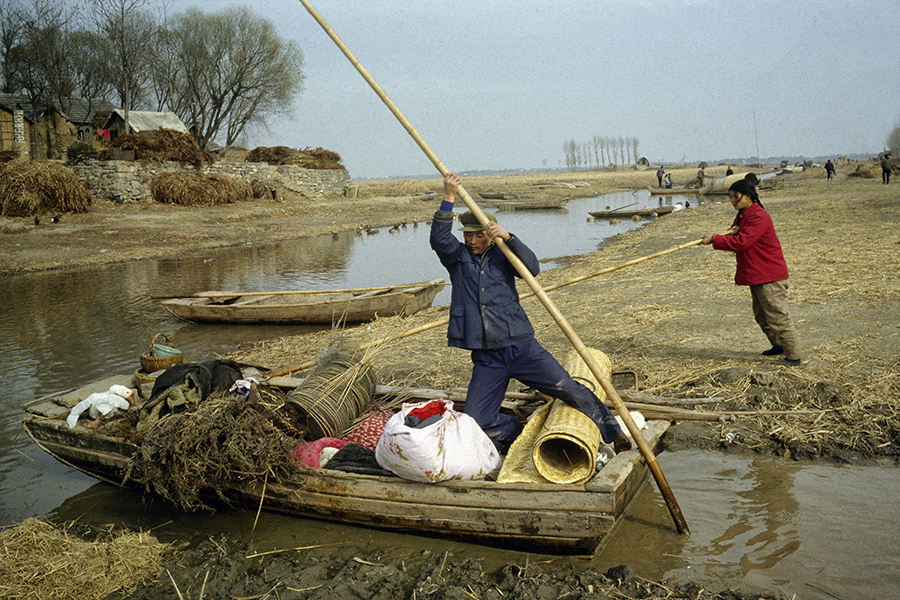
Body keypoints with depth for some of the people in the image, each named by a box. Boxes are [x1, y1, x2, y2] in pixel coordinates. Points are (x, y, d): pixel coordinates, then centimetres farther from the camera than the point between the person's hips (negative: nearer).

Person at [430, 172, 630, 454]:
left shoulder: (502, 256, 6)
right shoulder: (457, 257, 8)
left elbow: (532, 268, -12)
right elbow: (439, 238, -12)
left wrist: (508, 237, -23)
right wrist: (448, 199, -22)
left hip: (521, 347, -1)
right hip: (486, 359, 2)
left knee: (569, 389, -9)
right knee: (476, 421, -5)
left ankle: (613, 432, 10)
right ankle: (522, 437, 20)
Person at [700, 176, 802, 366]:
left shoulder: (758, 217, -20)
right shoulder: (742, 215, 13)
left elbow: (741, 242, -27)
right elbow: (735, 240, 12)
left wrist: (714, 240, -23)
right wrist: (733, 232, -12)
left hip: (770, 276, -11)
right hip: (756, 275, 11)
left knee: (777, 316, -6)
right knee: (761, 315, 20)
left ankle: (793, 356, 2)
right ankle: (778, 345, 36)